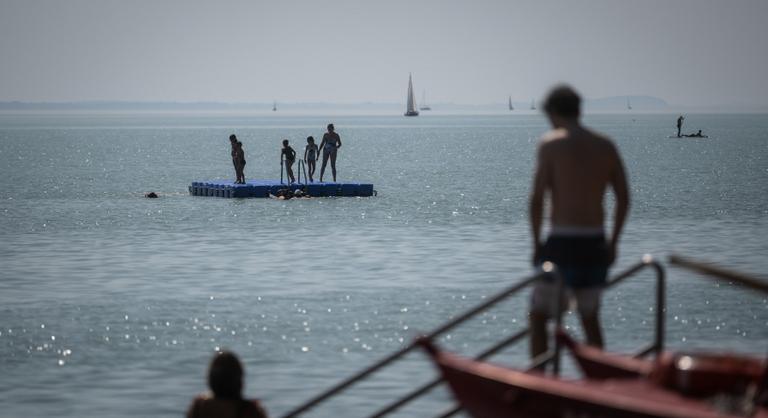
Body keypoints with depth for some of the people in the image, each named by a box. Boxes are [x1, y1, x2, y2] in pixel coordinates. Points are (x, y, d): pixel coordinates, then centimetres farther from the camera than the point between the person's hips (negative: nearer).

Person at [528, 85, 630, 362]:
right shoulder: (606, 147, 9)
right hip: (594, 244, 5)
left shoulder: (551, 144, -6)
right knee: (590, 320, 18)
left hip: (561, 243, -5)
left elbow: (537, 199, -11)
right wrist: (612, 243, 14)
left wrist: (537, 244, -3)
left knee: (538, 317, 3)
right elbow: (624, 198, 7)